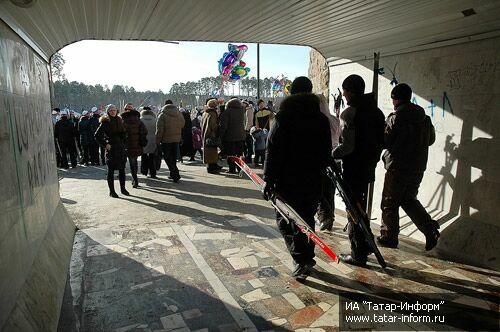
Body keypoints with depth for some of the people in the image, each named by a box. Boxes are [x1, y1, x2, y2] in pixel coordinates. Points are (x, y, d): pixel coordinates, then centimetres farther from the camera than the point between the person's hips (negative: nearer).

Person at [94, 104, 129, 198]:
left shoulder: (119, 121, 11)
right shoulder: (105, 122, -6)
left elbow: (124, 133, 23)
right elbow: (97, 135, -9)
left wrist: (123, 142, 12)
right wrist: (105, 145, -12)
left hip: (121, 148, 5)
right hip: (111, 149, -5)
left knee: (122, 169, 10)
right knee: (111, 170, 2)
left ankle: (123, 188, 21)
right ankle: (111, 191, 10)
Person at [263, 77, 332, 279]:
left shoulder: (284, 117, -8)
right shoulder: (321, 119, 7)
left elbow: (273, 150, -12)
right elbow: (326, 151, 11)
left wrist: (268, 179, -8)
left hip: (287, 180, -4)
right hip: (313, 180, 5)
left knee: (285, 221, 6)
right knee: (306, 219, 17)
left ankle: (301, 260, -5)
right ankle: (307, 259, 27)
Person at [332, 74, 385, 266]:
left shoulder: (349, 113, -16)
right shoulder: (375, 110, 9)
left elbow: (347, 145, -22)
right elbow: (381, 140, 12)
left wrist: (331, 155, -7)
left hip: (353, 169, -8)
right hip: (369, 168, 8)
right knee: (360, 207, 21)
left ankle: (358, 255, 12)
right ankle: (366, 246, 32)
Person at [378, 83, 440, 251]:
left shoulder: (395, 118, -14)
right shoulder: (425, 118, 7)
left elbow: (384, 141, -12)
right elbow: (431, 139, 17)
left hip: (397, 168, -6)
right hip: (418, 168, 7)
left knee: (389, 203, 7)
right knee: (409, 199, 21)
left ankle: (389, 237, 15)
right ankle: (430, 229, 8)